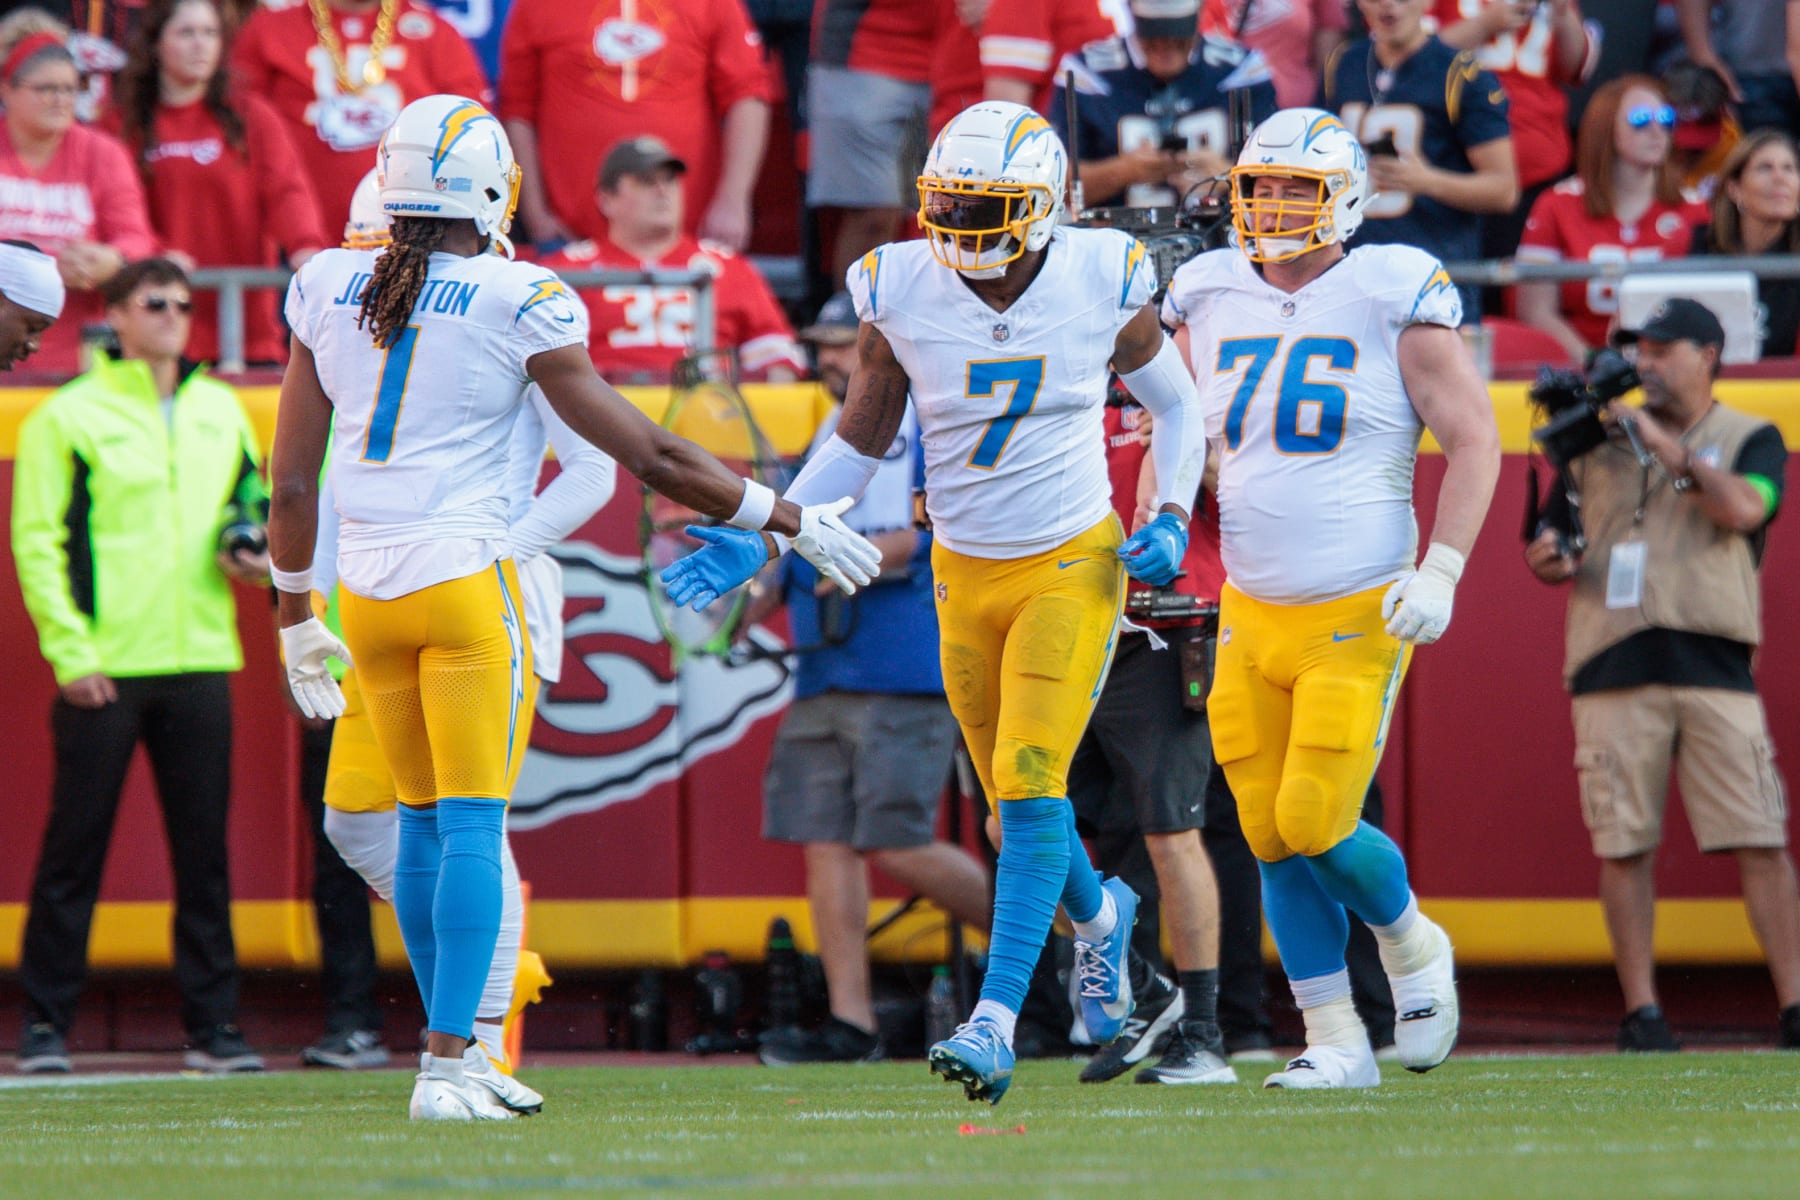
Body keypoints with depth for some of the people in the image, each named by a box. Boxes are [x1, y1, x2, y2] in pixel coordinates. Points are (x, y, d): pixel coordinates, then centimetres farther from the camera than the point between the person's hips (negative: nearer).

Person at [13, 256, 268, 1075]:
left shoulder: (220, 410, 14)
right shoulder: (69, 417, -2)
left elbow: (253, 502, 26)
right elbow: (37, 541, -5)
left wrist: (255, 558, 3)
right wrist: (71, 651, -13)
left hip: (199, 662, 5)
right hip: (105, 669, -5)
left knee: (205, 847, 4)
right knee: (75, 847, -2)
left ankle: (212, 1024, 9)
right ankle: (45, 1023, 4)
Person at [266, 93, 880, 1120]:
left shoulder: (327, 290, 4)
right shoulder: (518, 305, -9)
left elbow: (292, 482, 8)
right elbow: (649, 455, -6)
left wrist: (298, 620, 21)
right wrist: (794, 523, 3)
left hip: (364, 584, 5)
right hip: (464, 575, -5)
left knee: (424, 818, 16)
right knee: (472, 822, -2)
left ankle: (457, 1042, 21)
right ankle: (449, 1066, -9)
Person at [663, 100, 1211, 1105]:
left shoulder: (1102, 285, -12)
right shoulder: (904, 292, -9)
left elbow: (1176, 403, 6)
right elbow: (861, 440, 5)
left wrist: (1175, 520, -7)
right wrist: (761, 539, -2)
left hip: (1074, 566, -3)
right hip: (967, 572, 3)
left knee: (1031, 782, -16)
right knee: (1017, 797, 11)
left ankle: (996, 1021, -18)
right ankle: (1099, 917, 43)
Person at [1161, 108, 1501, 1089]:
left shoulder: (1393, 300, -7)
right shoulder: (1209, 302, 7)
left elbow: (1473, 441, -5)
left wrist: (1440, 572, -15)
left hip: (1357, 618, -5)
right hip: (1251, 618, 5)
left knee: (1317, 825, -12)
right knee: (1273, 840, 3)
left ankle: (1411, 944, 19)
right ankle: (1335, 1042, 13)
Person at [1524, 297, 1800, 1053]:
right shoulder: (1597, 439, 18)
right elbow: (1555, 546, 20)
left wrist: (1665, 445, -8)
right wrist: (1546, 559, -3)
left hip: (1716, 669, -2)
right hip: (1614, 671, 2)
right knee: (1623, 847, -2)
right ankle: (1642, 1011, 4)